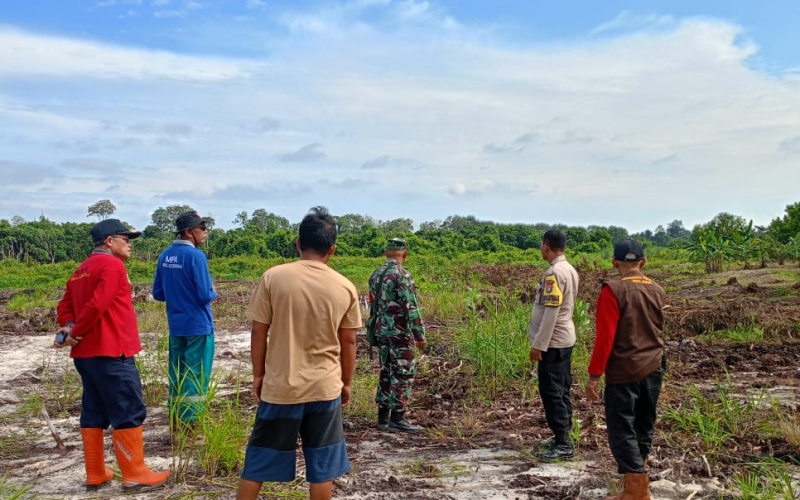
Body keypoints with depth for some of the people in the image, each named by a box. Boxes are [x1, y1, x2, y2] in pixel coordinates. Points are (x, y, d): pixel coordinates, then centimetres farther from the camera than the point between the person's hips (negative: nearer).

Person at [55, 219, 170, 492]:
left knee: (94, 412, 14)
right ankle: (134, 475, 3)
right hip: (110, 352, -10)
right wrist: (75, 333, -11)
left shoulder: (82, 269, 18)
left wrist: (69, 327, 0)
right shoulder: (112, 265, -13)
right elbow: (97, 305, -22)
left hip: (85, 352, 10)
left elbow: (65, 304, 17)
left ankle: (95, 474, 21)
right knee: (129, 412, -3)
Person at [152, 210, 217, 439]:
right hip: (198, 326, -7)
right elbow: (205, 295, -18)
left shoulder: (165, 256, 6)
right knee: (196, 377, 1)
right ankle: (191, 431, 8)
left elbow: (158, 294, 10)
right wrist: (213, 292, 2)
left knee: (176, 376, 14)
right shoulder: (195, 256, -16)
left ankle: (175, 428, 23)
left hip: (175, 327, 7)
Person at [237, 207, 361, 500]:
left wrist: (258, 375, 9)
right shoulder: (345, 288, -5)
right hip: (325, 388, 1)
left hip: (280, 385, -1)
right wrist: (346, 383, 15)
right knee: (321, 464, 13)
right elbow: (348, 342, 2)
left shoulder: (273, 277, -9)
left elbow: (259, 332, -4)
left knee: (259, 460, 14)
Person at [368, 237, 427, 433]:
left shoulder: (376, 275, 10)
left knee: (386, 372, 14)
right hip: (400, 332, -8)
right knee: (402, 375, -1)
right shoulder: (402, 274, -15)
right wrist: (420, 334, -14)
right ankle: (397, 419, 1)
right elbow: (411, 308, -18)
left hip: (382, 331, 8)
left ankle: (383, 416, 18)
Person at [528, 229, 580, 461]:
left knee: (551, 392, -5)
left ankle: (563, 444, -1)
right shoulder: (570, 270, 10)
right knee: (561, 390, 14)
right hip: (564, 338, 10)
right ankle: (562, 438, 22)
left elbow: (550, 311, -23)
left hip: (553, 341, -10)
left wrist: (539, 344, -19)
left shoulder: (554, 272, -19)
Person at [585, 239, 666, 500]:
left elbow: (605, 337, -17)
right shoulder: (657, 291, 4)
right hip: (653, 369, 7)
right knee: (643, 426, 17)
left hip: (624, 372, -7)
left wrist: (594, 376, -12)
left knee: (622, 431, 1)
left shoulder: (613, 290, -15)